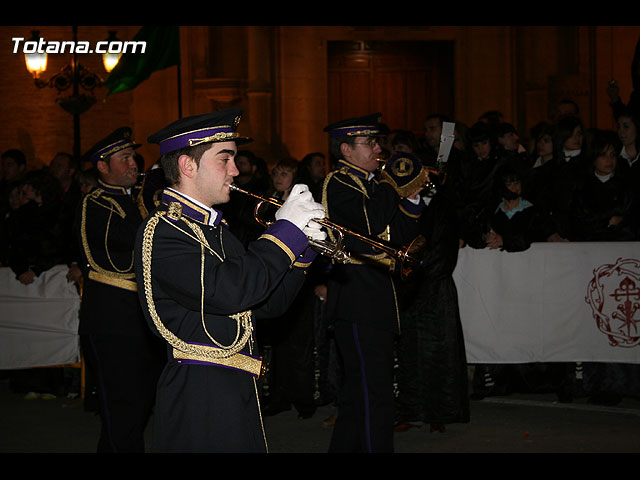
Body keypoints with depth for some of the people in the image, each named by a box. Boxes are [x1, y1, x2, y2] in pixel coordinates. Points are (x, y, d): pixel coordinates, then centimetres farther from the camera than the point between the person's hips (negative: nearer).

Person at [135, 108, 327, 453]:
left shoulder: (215, 229, 18)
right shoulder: (161, 231, -13)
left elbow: (266, 304, 17)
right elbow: (227, 291, -27)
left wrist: (302, 244, 3)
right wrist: (286, 229, -16)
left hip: (239, 392, 9)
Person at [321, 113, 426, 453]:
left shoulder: (367, 183, 18)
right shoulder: (339, 183, -10)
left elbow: (397, 238, 16)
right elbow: (373, 224, -24)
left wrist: (410, 196, 5)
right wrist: (391, 184, -12)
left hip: (375, 297, 10)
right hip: (357, 302, -10)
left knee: (358, 393, 16)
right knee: (374, 396, -11)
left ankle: (345, 446, 24)